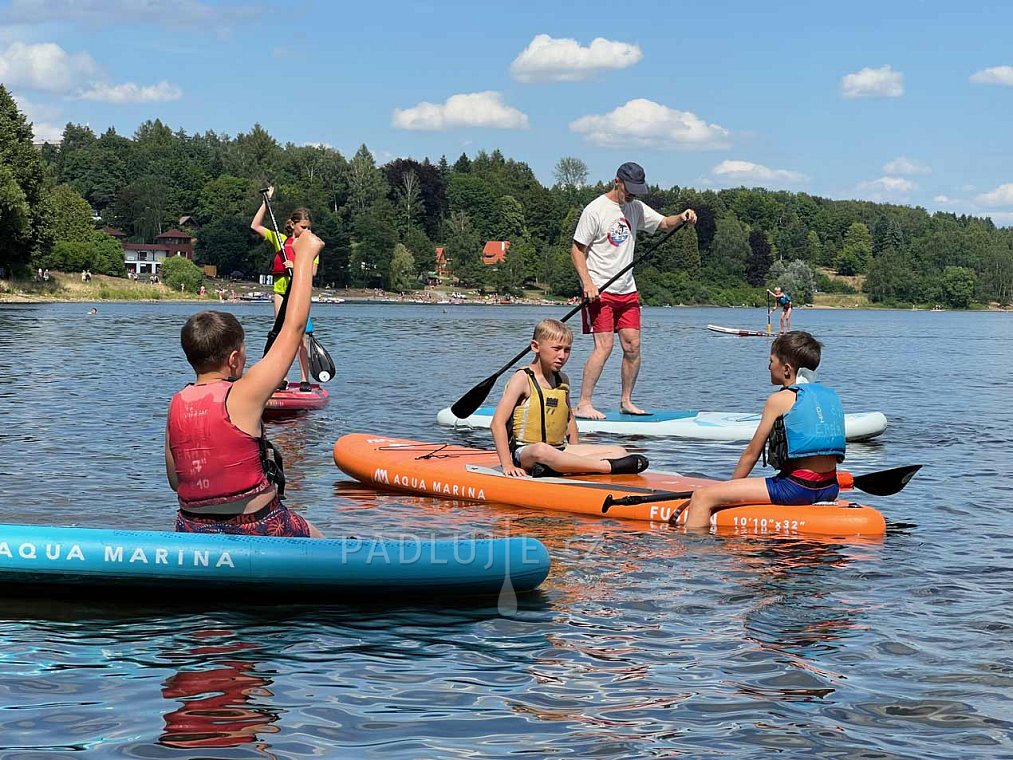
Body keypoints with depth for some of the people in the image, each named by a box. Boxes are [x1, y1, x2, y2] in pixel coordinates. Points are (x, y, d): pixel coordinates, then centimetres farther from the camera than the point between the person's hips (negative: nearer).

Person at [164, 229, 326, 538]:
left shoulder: (176, 405, -1)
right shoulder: (243, 396, -16)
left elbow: (174, 480, 7)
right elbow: (294, 327, -10)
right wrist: (304, 255, -2)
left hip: (193, 535, 5)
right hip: (256, 531, -5)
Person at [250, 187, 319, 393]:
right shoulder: (280, 240, 9)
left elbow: (312, 271, -4)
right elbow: (255, 226, 4)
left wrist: (296, 266, -20)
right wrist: (266, 202, 0)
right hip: (281, 292, 2)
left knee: (302, 336, -6)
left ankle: (304, 379, -2)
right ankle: (281, 379, 5)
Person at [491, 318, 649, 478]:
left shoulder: (563, 380, 13)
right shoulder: (522, 379, -6)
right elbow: (498, 422, -13)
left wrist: (576, 453, 17)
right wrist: (507, 465, -20)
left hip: (559, 449, 7)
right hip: (524, 451, -7)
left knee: (619, 452, -7)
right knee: (541, 451, -43)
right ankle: (609, 467, -38)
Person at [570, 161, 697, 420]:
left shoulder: (636, 208, 11)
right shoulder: (595, 210, -9)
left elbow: (663, 223, 16)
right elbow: (577, 250, -9)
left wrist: (682, 218, -7)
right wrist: (587, 283, -19)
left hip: (627, 291, 7)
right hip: (599, 291, -7)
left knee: (633, 346, 4)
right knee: (604, 346, -14)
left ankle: (626, 401, 17)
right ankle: (583, 404, -10)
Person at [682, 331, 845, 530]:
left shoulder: (779, 400, -7)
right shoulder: (830, 396, 13)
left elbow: (752, 453, -1)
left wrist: (729, 489, 13)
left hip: (795, 488, -8)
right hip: (830, 489, 8)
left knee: (702, 497, -7)